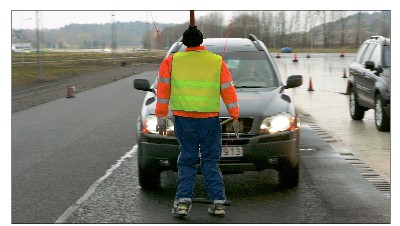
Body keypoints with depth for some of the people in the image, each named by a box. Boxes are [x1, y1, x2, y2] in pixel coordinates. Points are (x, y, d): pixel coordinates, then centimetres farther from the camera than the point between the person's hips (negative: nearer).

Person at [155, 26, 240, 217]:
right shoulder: (217, 62, 4)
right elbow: (228, 90, 5)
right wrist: (235, 117, 10)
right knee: (210, 161, 8)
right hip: (210, 119, 0)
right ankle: (218, 202, 3)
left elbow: (163, 89, 3)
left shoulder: (172, 61, 3)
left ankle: (183, 200, -3)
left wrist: (161, 117, 6)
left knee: (187, 160, 8)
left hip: (183, 118, 0)